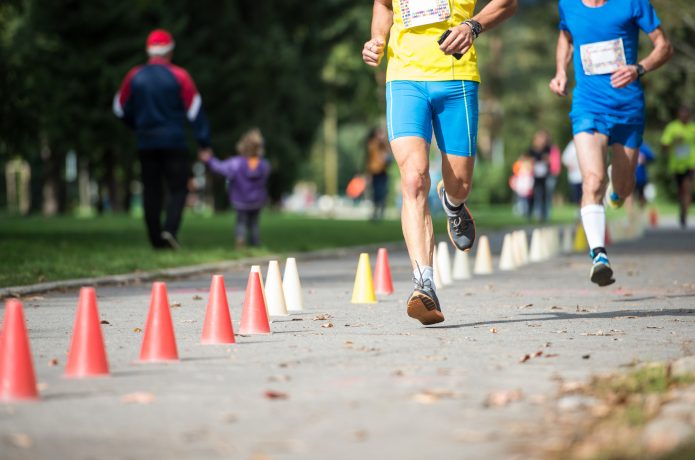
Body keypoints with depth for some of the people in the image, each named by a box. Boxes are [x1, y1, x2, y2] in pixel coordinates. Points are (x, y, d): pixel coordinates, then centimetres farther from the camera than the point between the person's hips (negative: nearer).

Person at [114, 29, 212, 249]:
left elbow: (121, 109, 12)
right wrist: (204, 144, -2)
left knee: (151, 190, 9)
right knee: (178, 188, 2)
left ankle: (156, 238, 8)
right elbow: (195, 111, -5)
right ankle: (170, 228, -19)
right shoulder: (179, 76, -5)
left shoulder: (134, 76, 3)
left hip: (146, 143, 3)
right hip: (174, 141, -3)